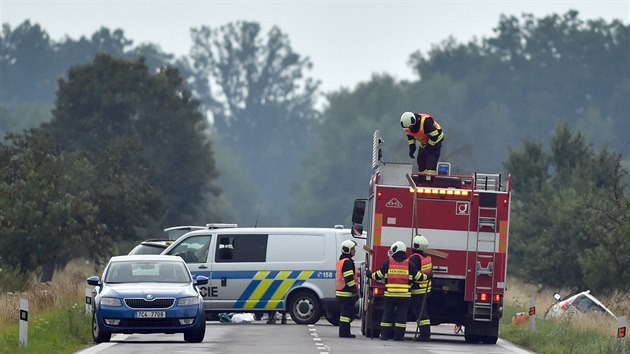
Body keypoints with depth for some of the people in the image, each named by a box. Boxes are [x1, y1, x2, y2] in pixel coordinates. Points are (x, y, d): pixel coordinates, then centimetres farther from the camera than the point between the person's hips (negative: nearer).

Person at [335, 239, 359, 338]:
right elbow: (349, 279, -20)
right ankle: (344, 332, -9)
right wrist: (355, 291, -19)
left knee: (344, 313, 14)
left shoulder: (340, 261, 19)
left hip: (340, 292, 10)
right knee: (347, 313, -8)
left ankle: (344, 332, 18)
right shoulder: (347, 262, -14)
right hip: (347, 293, -10)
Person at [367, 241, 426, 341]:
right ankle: (398, 335, 1)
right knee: (401, 314, 4)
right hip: (404, 295, 0)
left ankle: (385, 334, 9)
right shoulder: (409, 264, 0)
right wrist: (427, 277, 21)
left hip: (390, 294, 0)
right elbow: (418, 276, 3)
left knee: (388, 314, 9)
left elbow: (379, 275, 4)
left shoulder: (388, 262, 0)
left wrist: (370, 275, 23)